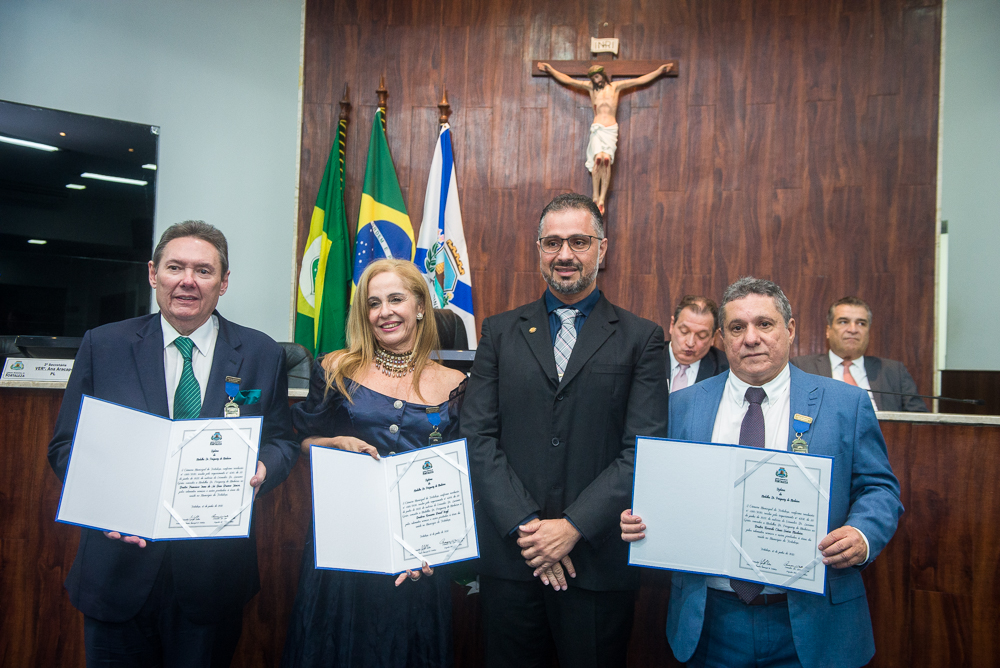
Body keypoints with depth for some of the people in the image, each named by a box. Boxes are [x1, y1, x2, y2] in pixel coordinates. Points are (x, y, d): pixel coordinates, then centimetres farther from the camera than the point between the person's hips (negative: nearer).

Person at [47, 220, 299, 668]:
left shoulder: (262, 354, 0)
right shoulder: (103, 346, 0)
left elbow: (283, 442, 6)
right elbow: (66, 445, 2)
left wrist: (261, 469, -17)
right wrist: (104, 497, -17)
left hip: (216, 569, 0)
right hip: (120, 563, 0)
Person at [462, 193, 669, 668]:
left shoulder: (642, 339, 1)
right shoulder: (500, 332, 7)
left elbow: (645, 450, -6)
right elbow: (478, 436, 0)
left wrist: (574, 526, -13)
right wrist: (524, 525, -10)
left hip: (600, 562, -1)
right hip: (510, 557, 2)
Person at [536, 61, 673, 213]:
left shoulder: (616, 86, 14)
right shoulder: (591, 87, 15)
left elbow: (640, 80, 16)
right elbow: (567, 80, 15)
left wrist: (659, 70, 16)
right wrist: (551, 70, 12)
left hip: (611, 129, 0)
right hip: (597, 128, 0)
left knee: (607, 159, -19)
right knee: (598, 158, -23)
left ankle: (602, 198, -17)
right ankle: (595, 196, -15)